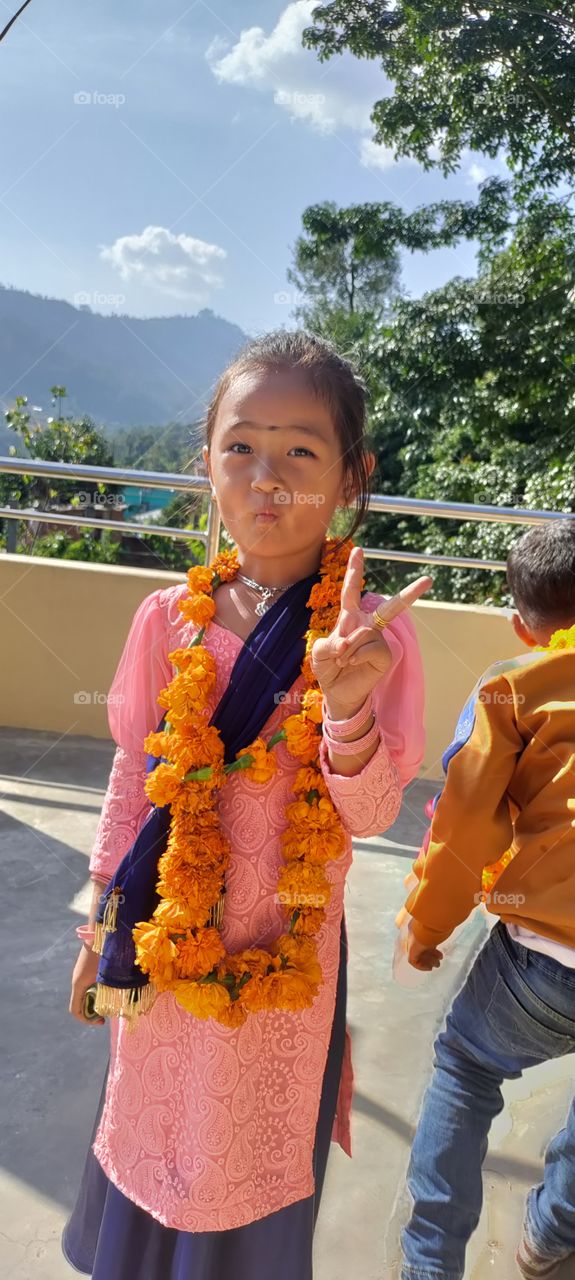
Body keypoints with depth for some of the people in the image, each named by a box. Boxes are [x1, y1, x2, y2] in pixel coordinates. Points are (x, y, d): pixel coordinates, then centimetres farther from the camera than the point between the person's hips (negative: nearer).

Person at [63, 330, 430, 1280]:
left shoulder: (371, 632, -15)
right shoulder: (170, 617, -9)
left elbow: (370, 815, -16)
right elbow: (132, 777, 1)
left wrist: (346, 705, -35)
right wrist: (100, 929, 8)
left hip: (286, 956, -2)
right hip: (164, 947, 2)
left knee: (251, 1184, 20)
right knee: (149, 1152, 24)